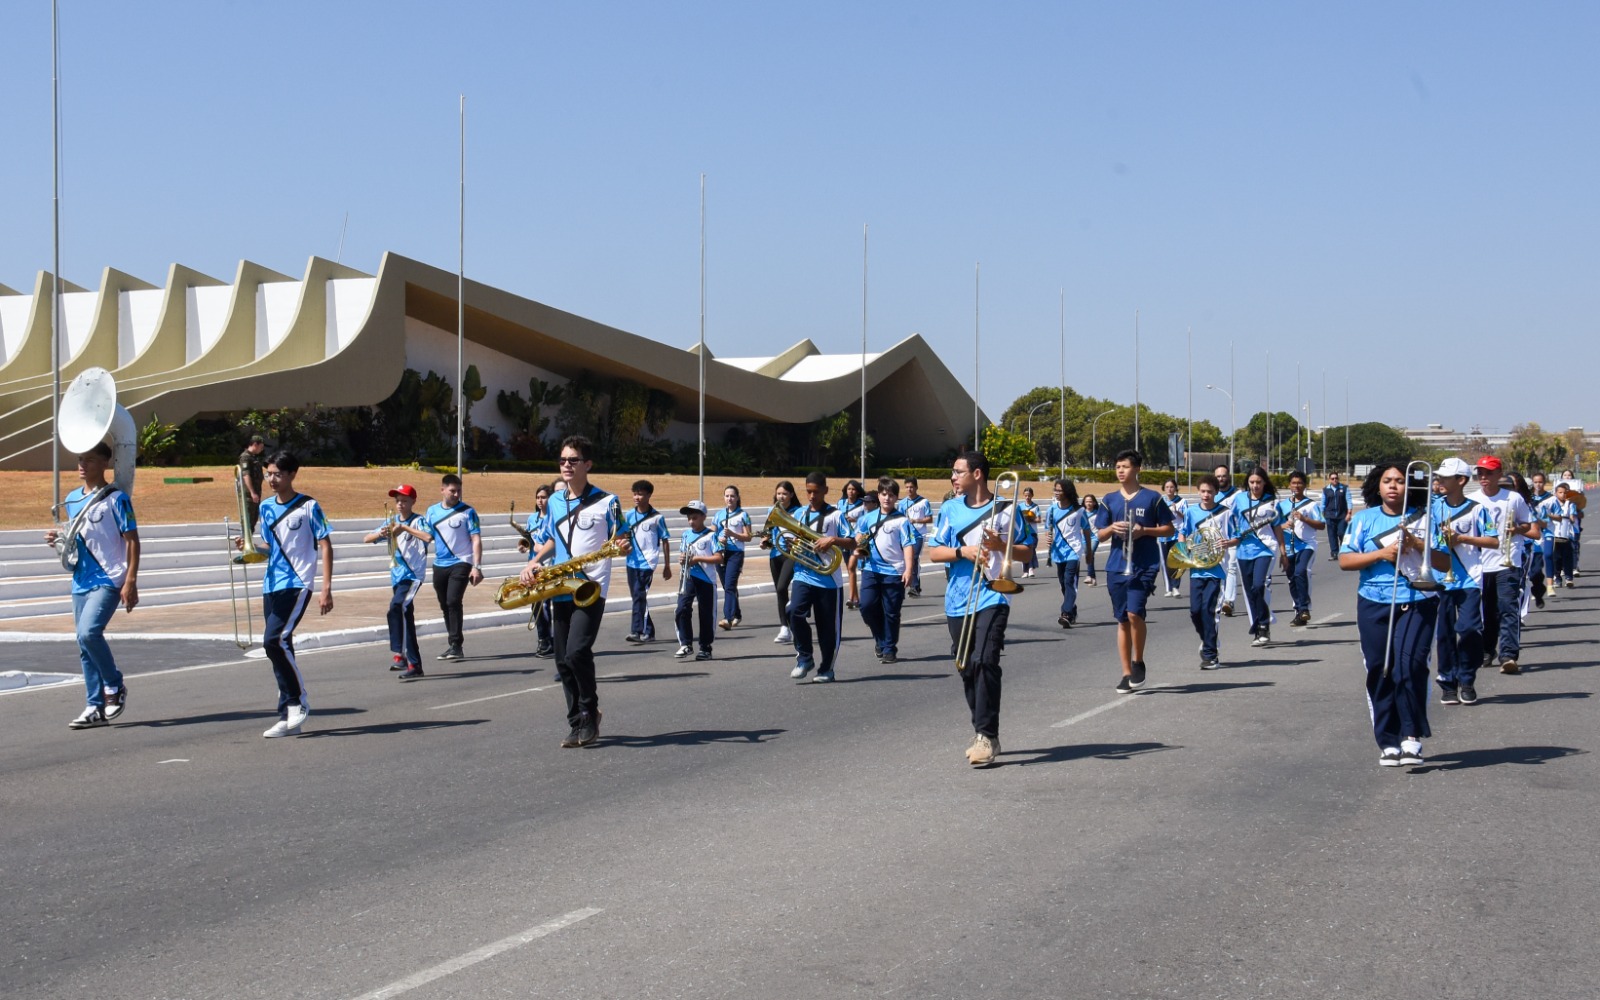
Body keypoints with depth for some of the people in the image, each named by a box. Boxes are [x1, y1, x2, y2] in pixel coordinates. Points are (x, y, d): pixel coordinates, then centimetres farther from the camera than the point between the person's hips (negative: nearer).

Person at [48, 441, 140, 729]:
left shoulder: (116, 499, -8)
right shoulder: (72, 499, 13)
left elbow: (132, 541, -9)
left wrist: (131, 582, -16)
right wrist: (59, 538, 2)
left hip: (109, 580, -7)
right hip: (81, 583, 8)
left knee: (88, 633, -22)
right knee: (84, 642, 7)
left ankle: (115, 686, -1)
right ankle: (95, 708, 12)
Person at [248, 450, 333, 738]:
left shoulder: (308, 507, -5)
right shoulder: (266, 507, 13)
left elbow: (325, 547, -5)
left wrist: (327, 589, -12)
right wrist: (250, 548, 1)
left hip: (297, 585, -7)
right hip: (271, 586, 7)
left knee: (274, 640, -21)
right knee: (279, 648, 6)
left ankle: (300, 700, -6)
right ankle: (289, 717, 11)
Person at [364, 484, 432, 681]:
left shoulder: (418, 521, -6)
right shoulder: (392, 522, 12)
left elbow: (428, 536, -28)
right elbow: (366, 539, 8)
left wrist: (404, 527, -24)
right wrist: (380, 533, -13)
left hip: (413, 575, -7)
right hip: (397, 576, 7)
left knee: (396, 607, -28)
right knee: (406, 617, 12)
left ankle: (399, 653, -27)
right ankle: (414, 664, 19)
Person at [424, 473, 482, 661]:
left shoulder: (467, 512, -4)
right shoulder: (432, 511, 9)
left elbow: (476, 540, -7)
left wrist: (477, 567, -15)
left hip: (461, 563, -5)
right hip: (439, 566, 5)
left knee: (453, 602, -17)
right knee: (445, 606, 10)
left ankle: (456, 645, -14)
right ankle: (453, 645, 21)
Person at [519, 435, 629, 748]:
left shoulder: (607, 501, -2)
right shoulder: (555, 501, 14)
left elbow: (623, 543, 2)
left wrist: (622, 547, -22)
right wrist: (534, 562, 8)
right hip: (560, 590, 6)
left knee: (577, 652, -20)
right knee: (563, 661, 5)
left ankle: (590, 715, 0)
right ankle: (578, 725, 15)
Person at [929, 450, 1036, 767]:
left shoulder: (1006, 510, 1)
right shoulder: (950, 510, 10)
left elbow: (1026, 551, 5)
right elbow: (935, 552, 6)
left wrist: (1000, 545, -13)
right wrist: (962, 551, -11)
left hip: (992, 598, -4)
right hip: (958, 601, 5)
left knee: (984, 661, -18)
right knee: (967, 668, 9)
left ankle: (987, 736, -16)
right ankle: (983, 735, 22)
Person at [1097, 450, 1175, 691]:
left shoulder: (1152, 498, 1)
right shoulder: (1110, 500, 10)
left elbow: (1168, 529, 4)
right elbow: (1100, 535, 12)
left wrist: (1144, 531, -11)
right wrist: (1112, 528, -10)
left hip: (1144, 566, -4)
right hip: (1117, 567, 4)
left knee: (1134, 613, -18)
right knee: (1122, 620, 6)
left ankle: (1138, 662, 3)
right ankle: (1127, 673, 12)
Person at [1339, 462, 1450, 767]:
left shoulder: (1423, 519, 7)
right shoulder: (1364, 519, 11)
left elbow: (1445, 563, 3)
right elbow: (1344, 560, 3)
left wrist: (1416, 544, -12)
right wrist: (1381, 553, -9)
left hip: (1417, 604, -2)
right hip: (1374, 605, 2)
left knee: (1410, 664, -18)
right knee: (1379, 672, 2)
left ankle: (1411, 736, -13)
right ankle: (1388, 742, 9)